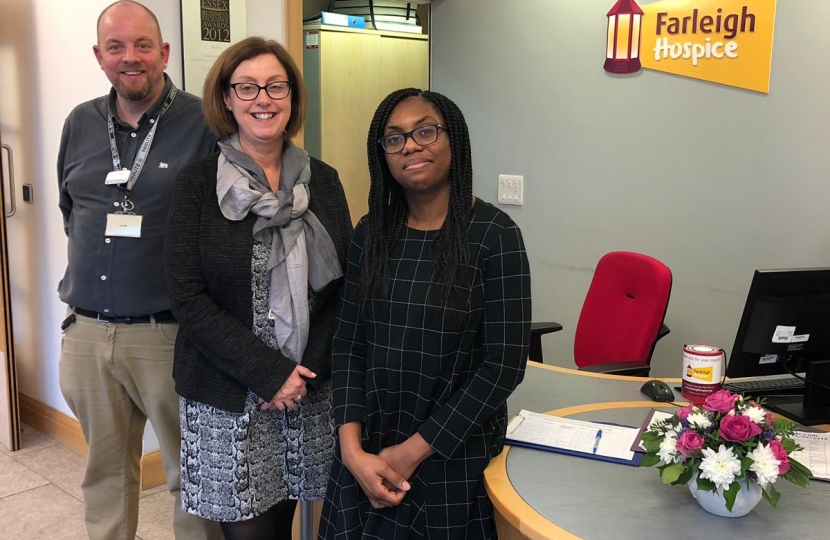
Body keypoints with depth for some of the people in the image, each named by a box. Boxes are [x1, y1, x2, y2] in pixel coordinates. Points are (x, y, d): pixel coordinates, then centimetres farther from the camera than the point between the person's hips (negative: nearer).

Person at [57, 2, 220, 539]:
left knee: (192, 472, 8)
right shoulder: (80, 124, 9)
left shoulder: (203, 125, -9)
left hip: (167, 333, -5)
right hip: (86, 330, 5)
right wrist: (88, 269, 15)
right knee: (105, 467, 20)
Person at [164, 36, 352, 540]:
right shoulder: (199, 183, -4)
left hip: (311, 390, 3)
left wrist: (307, 370, -7)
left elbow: (344, 284, 6)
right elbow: (188, 297, -9)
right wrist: (269, 374, -15)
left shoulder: (322, 180, 5)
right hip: (227, 396, -2)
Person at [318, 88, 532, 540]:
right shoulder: (370, 233, 1)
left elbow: (503, 364, -14)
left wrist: (412, 452, -13)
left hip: (454, 456, -3)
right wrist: (352, 449, -11)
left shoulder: (494, 236, -12)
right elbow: (348, 344, 1)